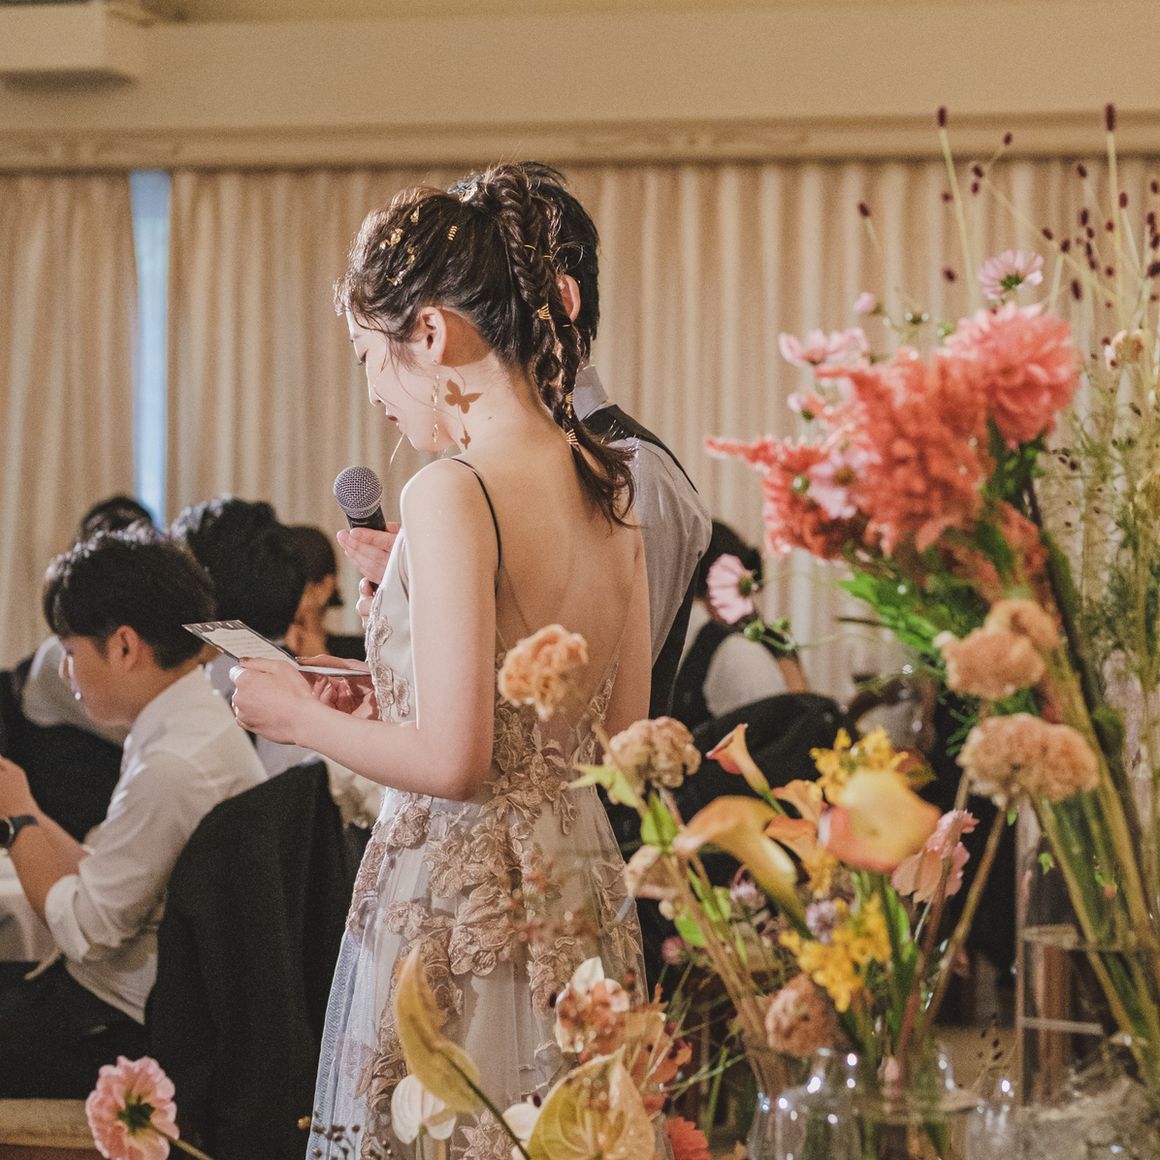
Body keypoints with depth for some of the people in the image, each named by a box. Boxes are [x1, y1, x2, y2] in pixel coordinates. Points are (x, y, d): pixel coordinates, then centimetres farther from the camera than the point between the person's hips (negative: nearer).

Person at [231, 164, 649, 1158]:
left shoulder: (453, 495, -18)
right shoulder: (608, 486, 5)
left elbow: (452, 761, -20)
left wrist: (298, 713, -4)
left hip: (460, 903, -8)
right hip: (577, 886, 8)